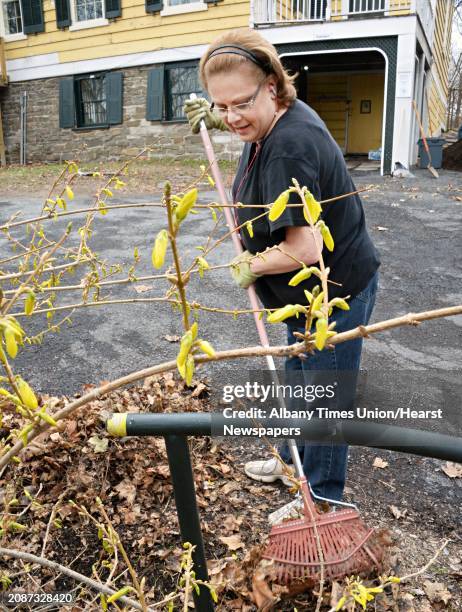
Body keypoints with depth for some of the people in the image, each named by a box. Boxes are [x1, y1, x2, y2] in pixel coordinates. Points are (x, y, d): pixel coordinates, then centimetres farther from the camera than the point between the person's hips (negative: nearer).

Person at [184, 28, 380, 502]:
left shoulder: (289, 148, -32)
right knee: (298, 380, 26)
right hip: (310, 292, 10)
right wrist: (215, 117, 15)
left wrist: (250, 265, -18)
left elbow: (304, 249, -34)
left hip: (336, 294, -10)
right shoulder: (277, 118, -1)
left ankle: (321, 501, 30)